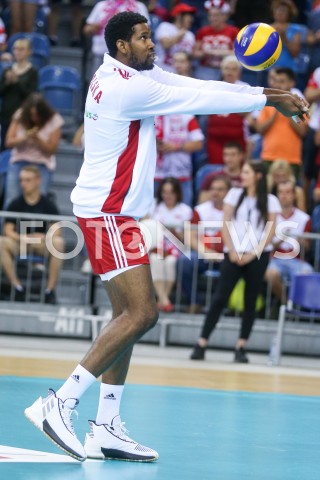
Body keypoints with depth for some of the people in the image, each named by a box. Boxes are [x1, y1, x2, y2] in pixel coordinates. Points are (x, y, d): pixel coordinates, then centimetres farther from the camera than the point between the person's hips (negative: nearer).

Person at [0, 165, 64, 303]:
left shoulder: (48, 205, 0)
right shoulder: (15, 204, 3)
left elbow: (56, 232, -6)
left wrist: (43, 238, -25)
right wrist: (22, 238, -23)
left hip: (42, 245, -1)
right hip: (19, 244, 1)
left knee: (58, 243, -34)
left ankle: (50, 289, -26)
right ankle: (17, 286, -24)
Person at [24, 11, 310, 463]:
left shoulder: (136, 74, 10)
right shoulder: (126, 88, -19)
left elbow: (197, 87, 6)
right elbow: (199, 100, -16)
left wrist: (265, 93, -2)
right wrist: (268, 100, -7)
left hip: (114, 212, 10)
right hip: (107, 212, -10)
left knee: (129, 315, 9)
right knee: (142, 313, -16)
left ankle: (106, 428, 9)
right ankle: (59, 404, -15)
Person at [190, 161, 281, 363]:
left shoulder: (270, 201, 2)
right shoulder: (235, 194, 7)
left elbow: (270, 233, -1)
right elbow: (226, 224, 4)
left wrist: (253, 254, -9)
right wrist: (232, 251, -6)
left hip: (258, 255, 0)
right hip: (233, 254, 0)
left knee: (251, 302, 2)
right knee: (220, 298, -6)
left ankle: (241, 347, 8)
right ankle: (201, 344, -7)